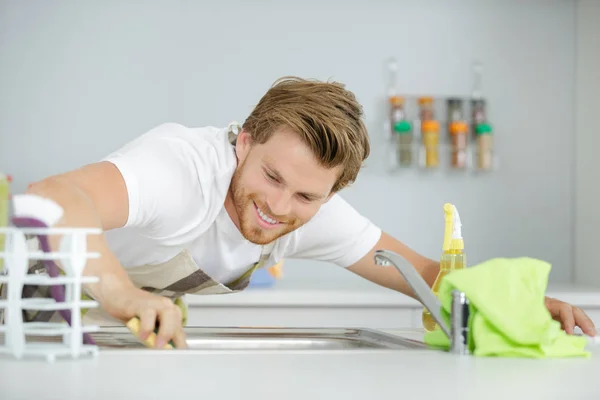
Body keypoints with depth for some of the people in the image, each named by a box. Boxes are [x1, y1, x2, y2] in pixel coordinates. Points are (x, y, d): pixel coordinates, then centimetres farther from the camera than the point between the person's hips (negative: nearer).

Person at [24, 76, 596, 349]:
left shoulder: (315, 213, -16)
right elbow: (52, 197, -54)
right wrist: (123, 295, -71)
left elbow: (424, 271, -9)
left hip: (172, 336, 5)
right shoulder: (184, 167, -37)